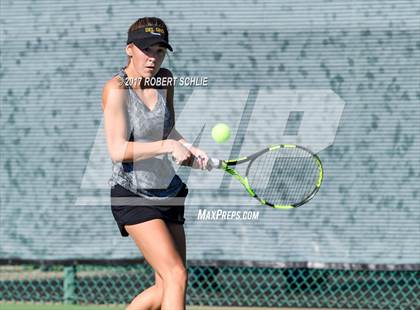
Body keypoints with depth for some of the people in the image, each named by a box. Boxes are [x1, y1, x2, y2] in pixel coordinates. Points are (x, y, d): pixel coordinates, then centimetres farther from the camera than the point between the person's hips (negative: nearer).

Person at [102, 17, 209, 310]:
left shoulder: (165, 79, 4)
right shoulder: (117, 89, -15)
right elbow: (117, 150, -23)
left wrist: (188, 148, -2)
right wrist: (168, 145, -32)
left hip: (169, 193, 7)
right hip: (133, 197, -7)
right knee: (176, 276, -19)